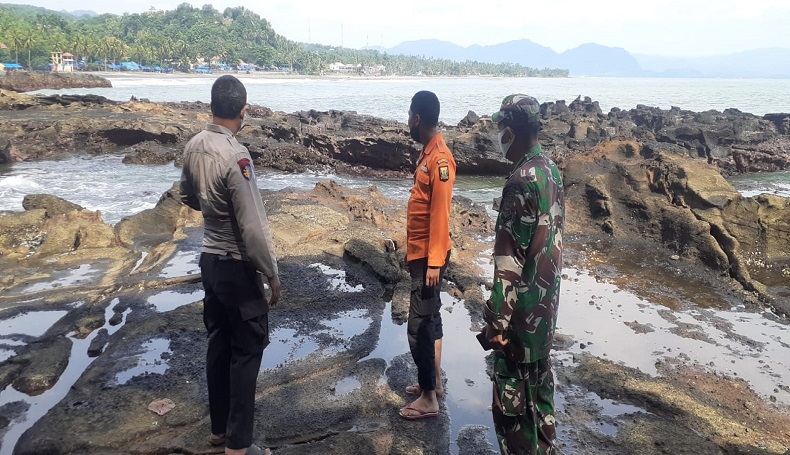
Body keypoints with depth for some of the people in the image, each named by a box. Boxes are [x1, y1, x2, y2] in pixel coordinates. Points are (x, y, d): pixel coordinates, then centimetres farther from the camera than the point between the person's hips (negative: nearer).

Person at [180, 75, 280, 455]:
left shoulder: (194, 147, 0)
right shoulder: (235, 157, -23)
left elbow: (188, 197, 17)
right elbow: (253, 227, -22)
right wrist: (272, 273, -12)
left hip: (209, 260, 8)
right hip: (237, 267, -8)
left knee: (219, 344, 18)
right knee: (246, 350, 4)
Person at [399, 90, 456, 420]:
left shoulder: (439, 159, -19)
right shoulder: (427, 153, 11)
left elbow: (440, 214, -22)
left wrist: (434, 262, -23)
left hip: (429, 256, -10)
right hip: (420, 253, 10)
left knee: (419, 326, -4)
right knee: (431, 319, 18)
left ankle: (429, 399, 6)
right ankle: (433, 382, 31)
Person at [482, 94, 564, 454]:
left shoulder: (520, 183, -23)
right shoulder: (551, 171, 5)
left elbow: (509, 261, -24)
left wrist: (497, 319, -19)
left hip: (523, 306, -9)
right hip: (546, 299, 9)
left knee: (513, 394, 4)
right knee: (538, 380, 23)